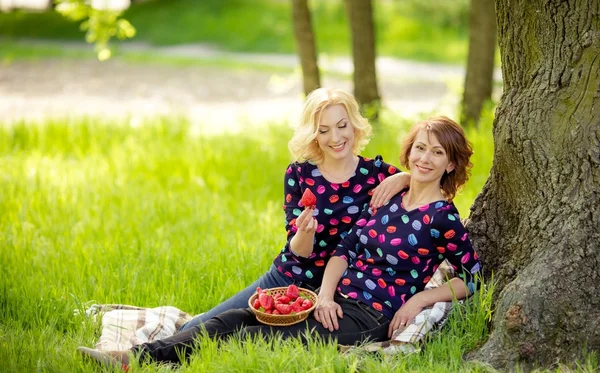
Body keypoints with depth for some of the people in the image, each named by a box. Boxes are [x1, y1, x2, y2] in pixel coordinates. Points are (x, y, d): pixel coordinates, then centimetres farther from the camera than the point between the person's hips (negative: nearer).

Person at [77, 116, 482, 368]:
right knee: (236, 319, -13)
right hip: (336, 301, 7)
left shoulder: (444, 218, -5)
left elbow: (473, 277, 0)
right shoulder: (389, 198, 12)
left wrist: (422, 298, -12)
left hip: (369, 319, -6)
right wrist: (325, 295, -8)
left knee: (254, 337, -21)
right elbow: (346, 248, 7)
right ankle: (132, 356, -24)